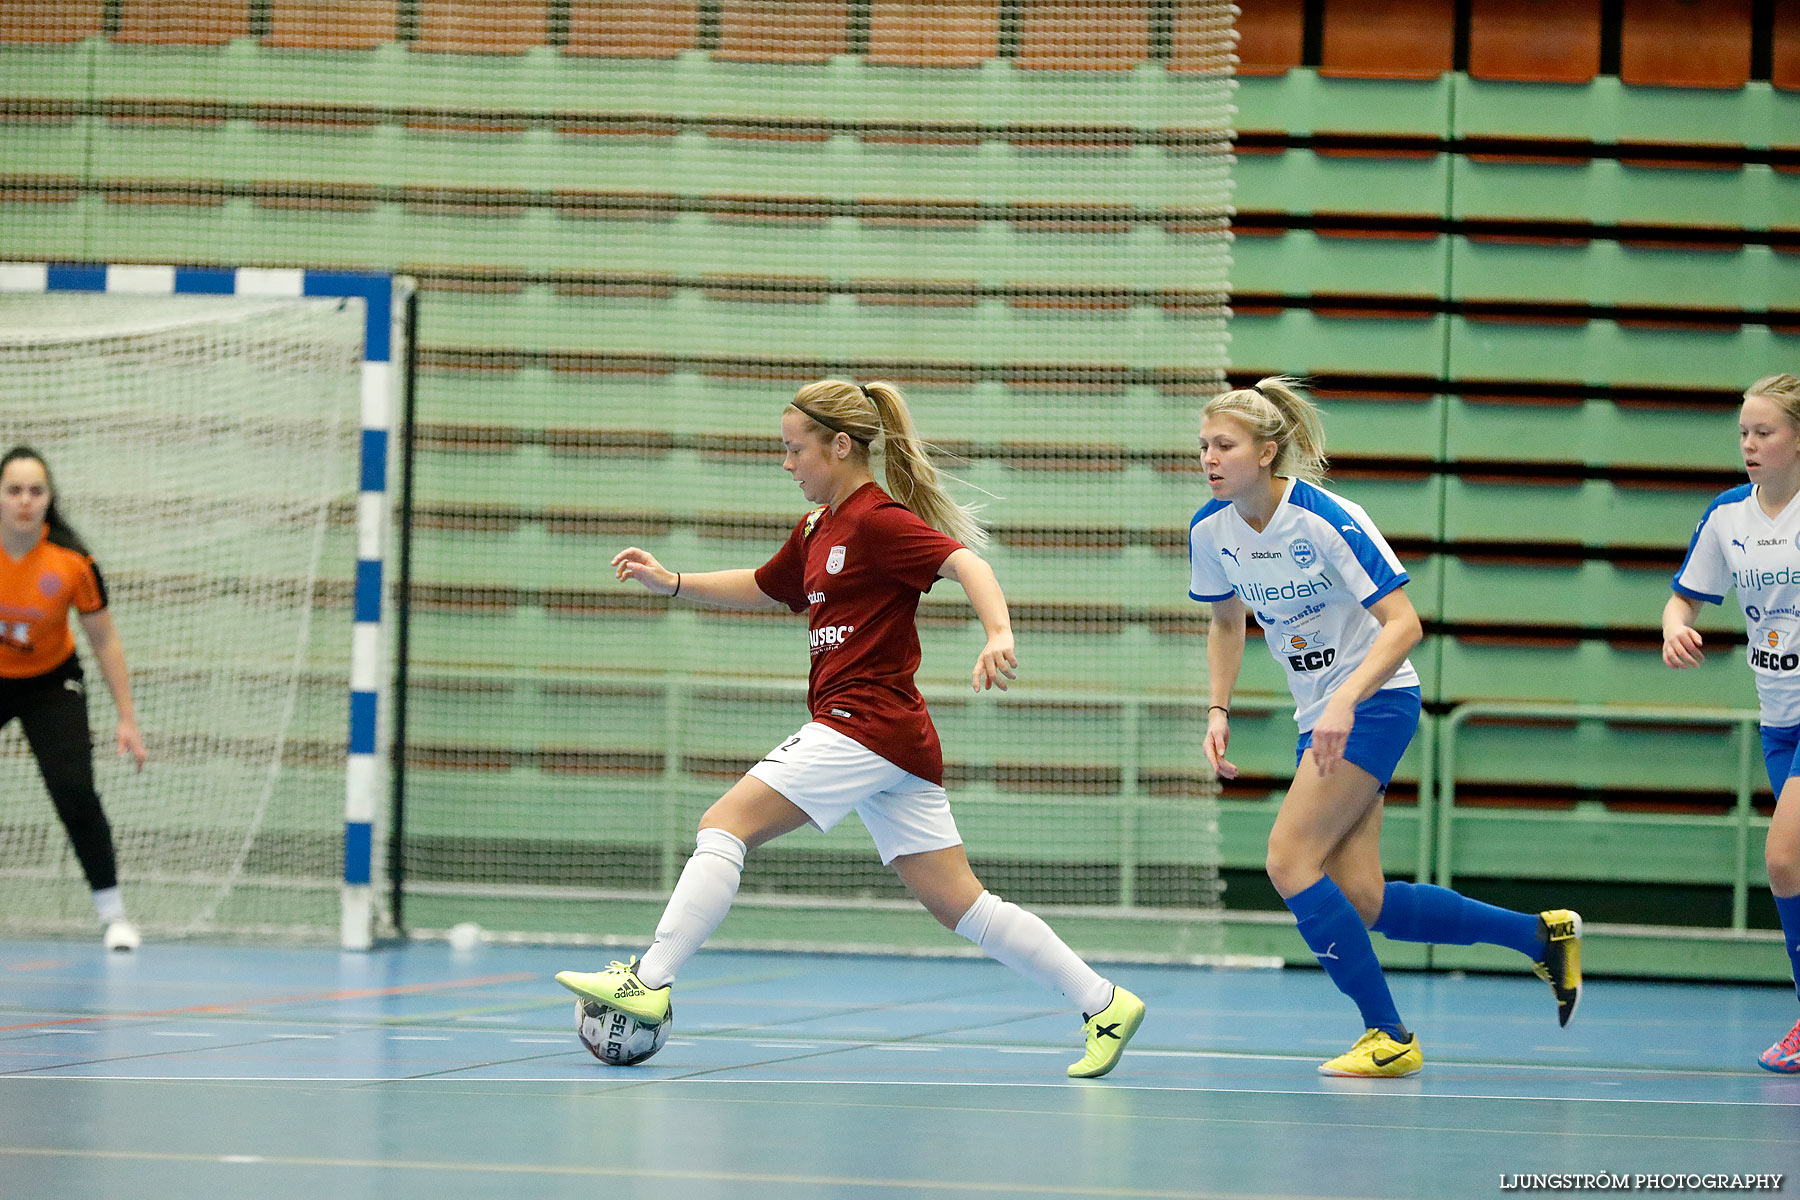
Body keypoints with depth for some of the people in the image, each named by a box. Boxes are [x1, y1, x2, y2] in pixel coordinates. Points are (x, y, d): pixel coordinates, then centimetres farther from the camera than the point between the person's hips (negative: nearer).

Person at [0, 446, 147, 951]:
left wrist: (127, 718, -9)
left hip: (49, 684, -1)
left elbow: (105, 641, -9)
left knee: (74, 790, -15)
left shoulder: (71, 562, -21)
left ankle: (112, 912, -1)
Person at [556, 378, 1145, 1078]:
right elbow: (760, 588, 33)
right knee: (959, 904, 7)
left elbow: (966, 563, -22)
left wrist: (999, 634, -40)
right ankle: (1102, 1003, 7)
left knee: (725, 824, -9)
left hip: (866, 724, -10)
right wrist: (671, 583, 21)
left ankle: (650, 982, -13)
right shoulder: (819, 529, 19)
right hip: (901, 745, 10)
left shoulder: (878, 520, -10)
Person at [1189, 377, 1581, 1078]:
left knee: (1289, 860, -18)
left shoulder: (1326, 520, -22)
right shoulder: (1211, 529, -2)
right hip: (1318, 714, 7)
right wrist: (1218, 712, 4)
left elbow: (1403, 623, -24)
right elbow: (1226, 623, 17)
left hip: (1376, 701, -7)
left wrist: (1345, 702, -36)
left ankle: (1389, 1037, -7)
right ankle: (1543, 935, 14)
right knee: (1358, 902, -2)